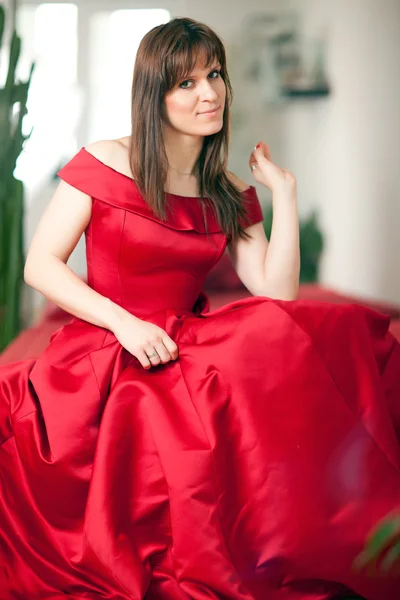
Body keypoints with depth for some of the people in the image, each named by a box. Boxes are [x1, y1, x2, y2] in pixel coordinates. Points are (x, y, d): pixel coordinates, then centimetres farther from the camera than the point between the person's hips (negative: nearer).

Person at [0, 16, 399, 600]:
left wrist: (285, 191, 1)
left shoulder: (232, 195, 12)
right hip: (105, 356, -4)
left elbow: (277, 295, 1)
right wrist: (125, 322, -16)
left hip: (190, 351, 4)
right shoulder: (104, 163, 0)